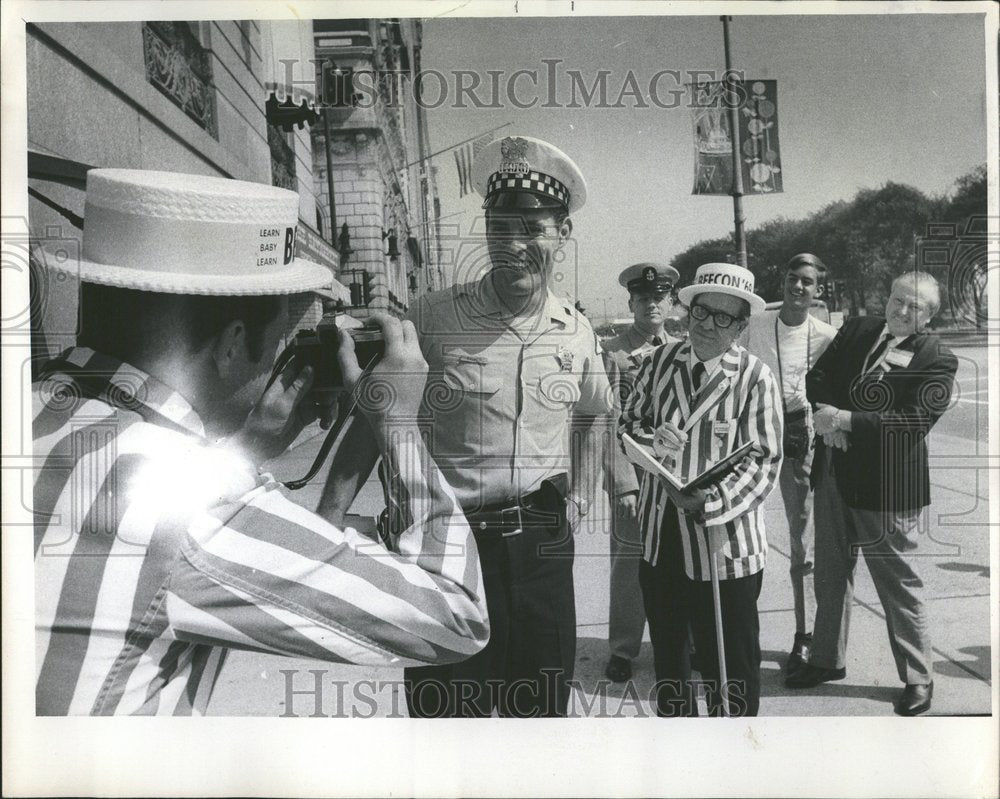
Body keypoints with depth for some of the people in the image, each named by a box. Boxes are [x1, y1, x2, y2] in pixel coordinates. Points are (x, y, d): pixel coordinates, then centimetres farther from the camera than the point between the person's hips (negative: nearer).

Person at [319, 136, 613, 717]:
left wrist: (579, 500, 12)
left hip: (542, 544, 4)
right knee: (445, 709, 6)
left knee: (542, 706, 17)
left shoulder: (578, 333, 3)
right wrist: (331, 515, -11)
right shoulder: (433, 319, -9)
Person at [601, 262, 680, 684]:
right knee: (629, 561, 3)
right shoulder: (613, 353, -4)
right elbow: (612, 423, -8)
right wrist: (624, 483, -14)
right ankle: (623, 649, 18)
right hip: (634, 473, -4)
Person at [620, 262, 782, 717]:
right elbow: (628, 423, 9)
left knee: (730, 668, 8)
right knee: (666, 654, 23)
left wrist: (713, 500, -26)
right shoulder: (661, 362, 2)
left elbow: (763, 460, -12)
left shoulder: (755, 378, -11)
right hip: (660, 538, 5)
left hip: (723, 544, -4)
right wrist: (651, 440, -14)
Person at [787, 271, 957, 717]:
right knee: (830, 576, 18)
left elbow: (915, 421, -19)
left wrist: (845, 420, -23)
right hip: (836, 476, 6)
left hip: (887, 487, -6)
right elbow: (818, 377, 7)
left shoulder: (937, 361, -10)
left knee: (900, 587, 5)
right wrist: (828, 418, -12)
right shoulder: (856, 330, 6)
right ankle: (827, 659, 36)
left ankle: (917, 679, 24)